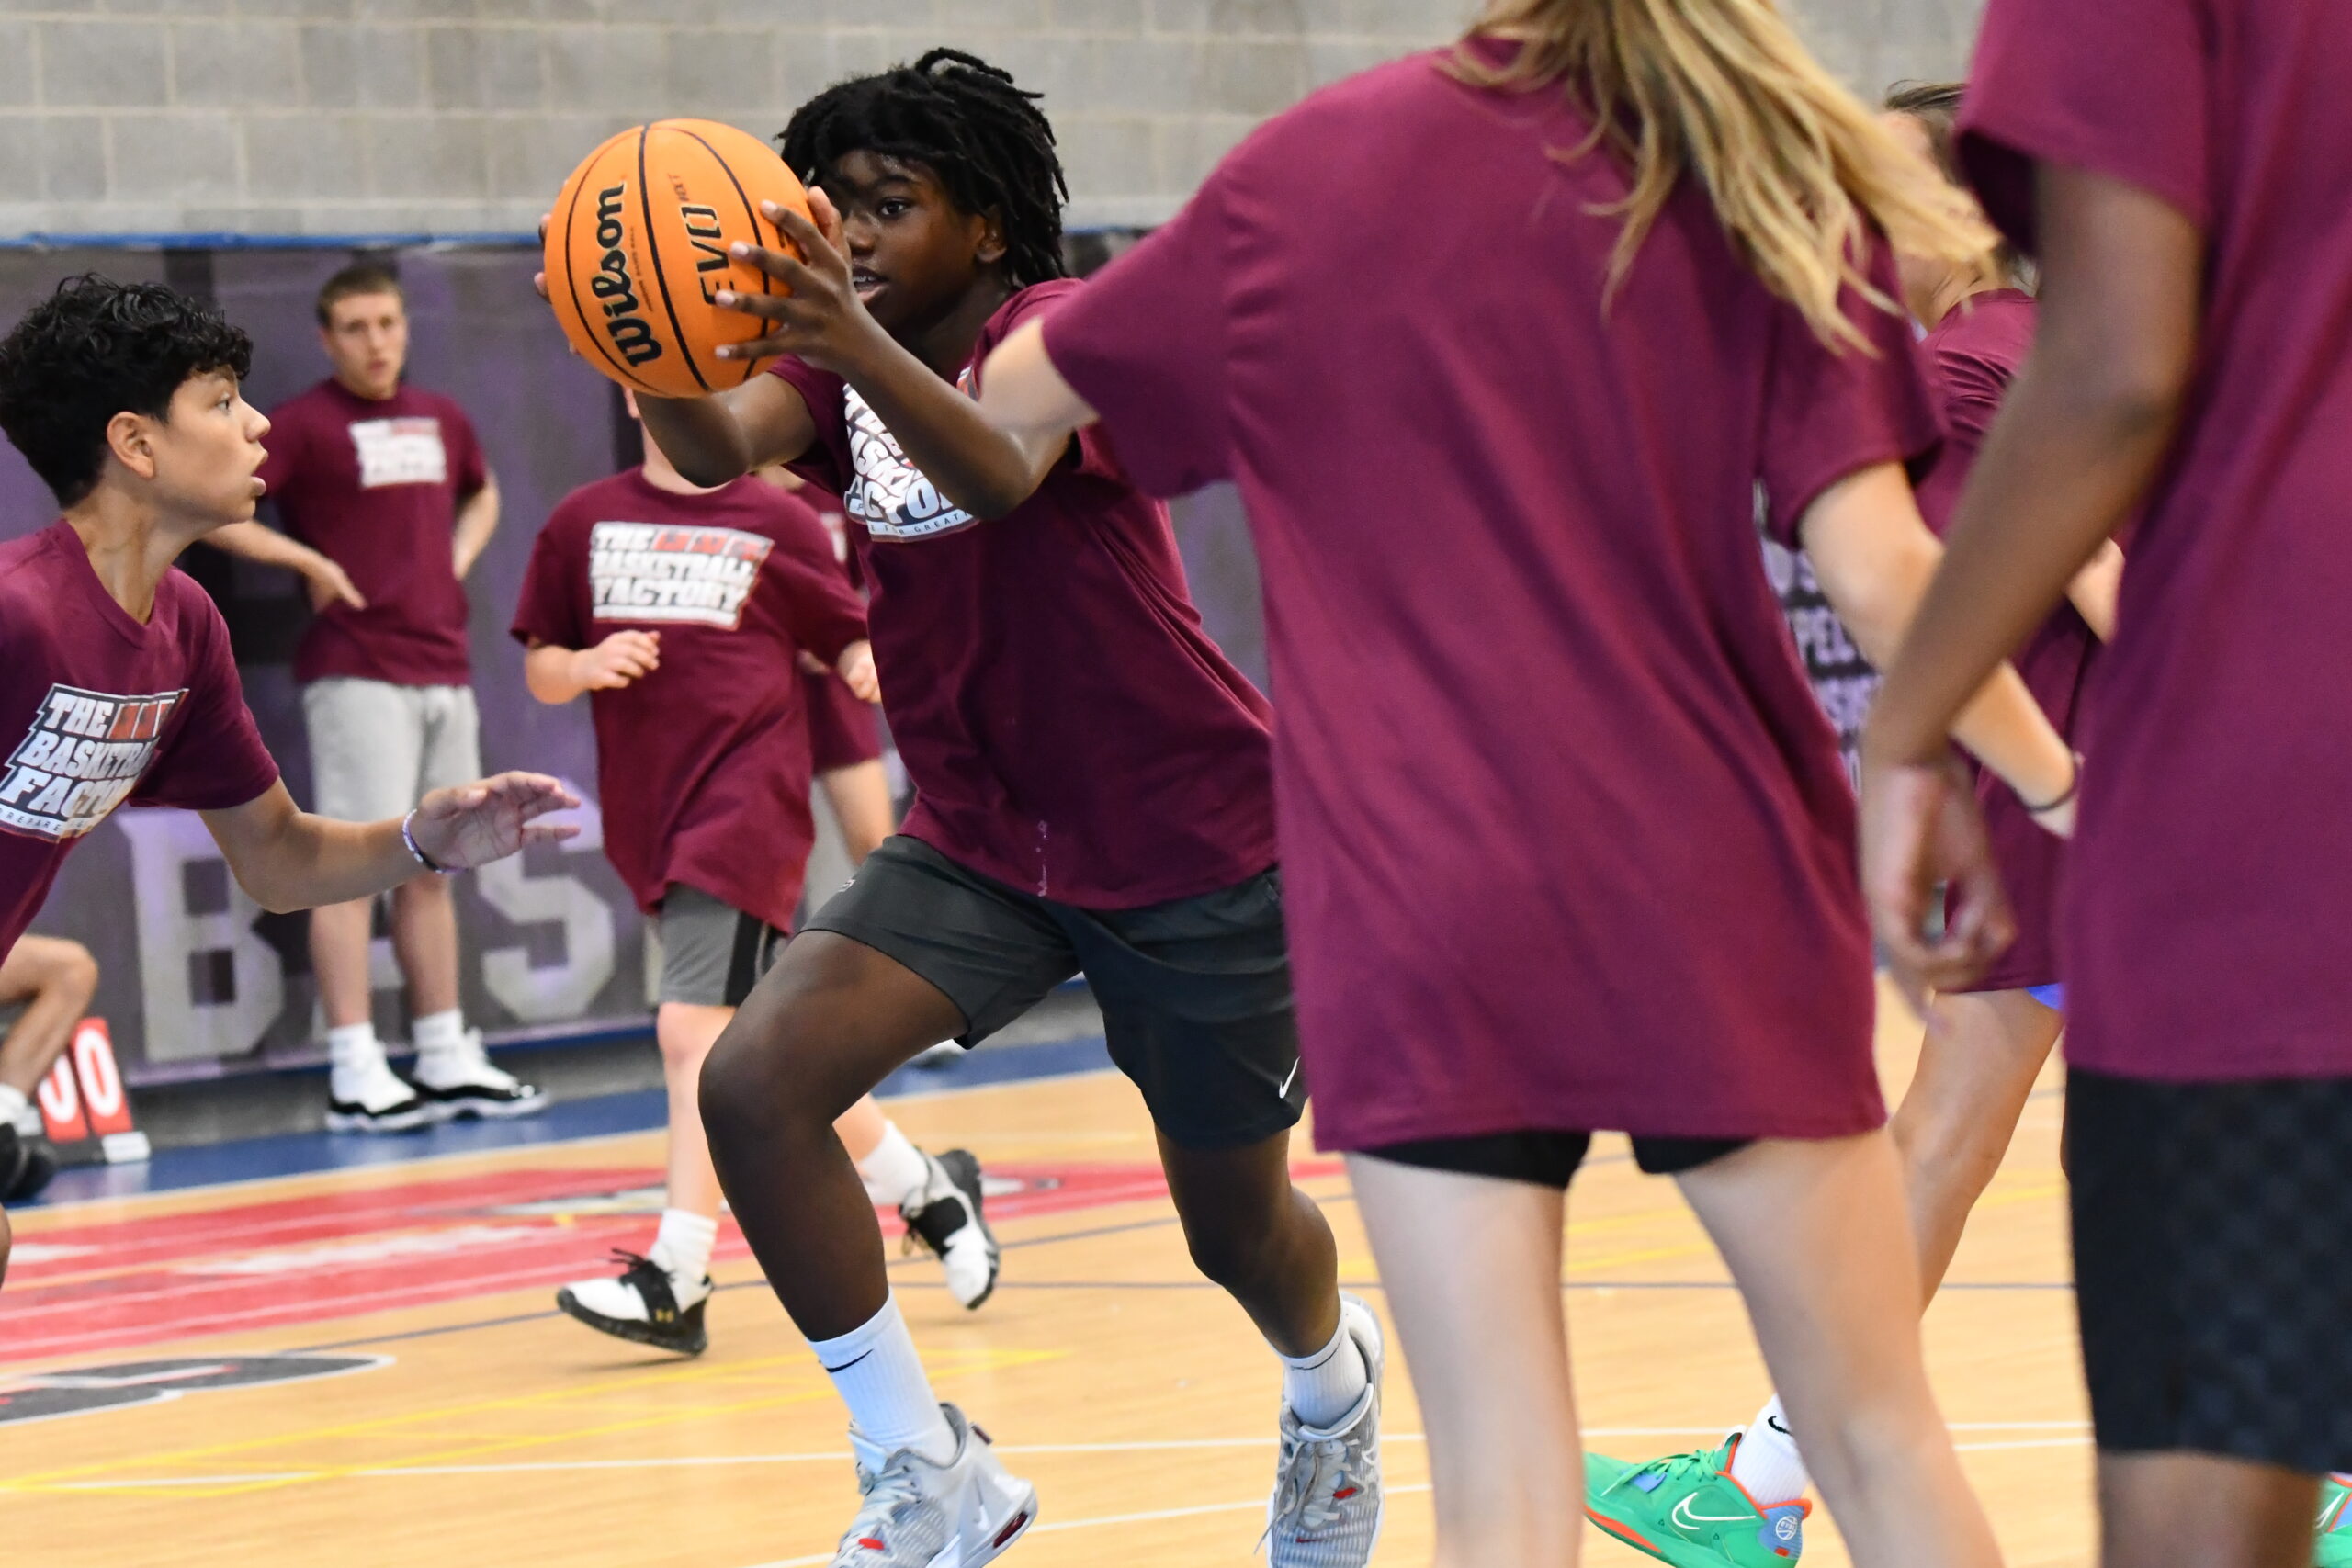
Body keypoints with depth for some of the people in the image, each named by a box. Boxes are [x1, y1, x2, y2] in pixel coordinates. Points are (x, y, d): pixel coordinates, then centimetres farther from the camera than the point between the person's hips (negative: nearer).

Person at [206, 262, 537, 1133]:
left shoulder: (442, 420, 14)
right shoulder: (303, 424, -5)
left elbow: (481, 495, 33)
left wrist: (458, 559, 14)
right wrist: (309, 562, -12)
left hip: (442, 665, 7)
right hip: (356, 674, -7)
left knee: (433, 867, 11)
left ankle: (448, 1060, 17)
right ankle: (355, 1075, -9)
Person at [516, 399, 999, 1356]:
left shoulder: (777, 523, 3)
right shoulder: (583, 524, 10)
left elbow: (850, 640, 8)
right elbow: (540, 666, 13)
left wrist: (871, 666, -14)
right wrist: (586, 667, -9)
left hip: (747, 804, -5)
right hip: (646, 814, 5)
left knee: (695, 1029, -17)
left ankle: (674, 1282, -19)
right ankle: (925, 1188, 28)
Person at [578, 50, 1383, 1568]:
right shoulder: (840, 362, 0)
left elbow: (1001, 468, -41)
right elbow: (719, 451, -23)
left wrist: (861, 349, -61)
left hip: (1198, 845, -5)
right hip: (979, 844, 5)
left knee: (1238, 1227, 10)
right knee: (753, 1083, -20)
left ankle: (1335, 1377, 49)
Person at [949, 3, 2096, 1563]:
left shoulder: (1309, 165, 6)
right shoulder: (1767, 189, 1)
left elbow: (1019, 400, 18)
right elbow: (1880, 573, -8)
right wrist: (2054, 782, 6)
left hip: (1413, 919, 1)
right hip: (1713, 893, -1)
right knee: (1883, 1442, 11)